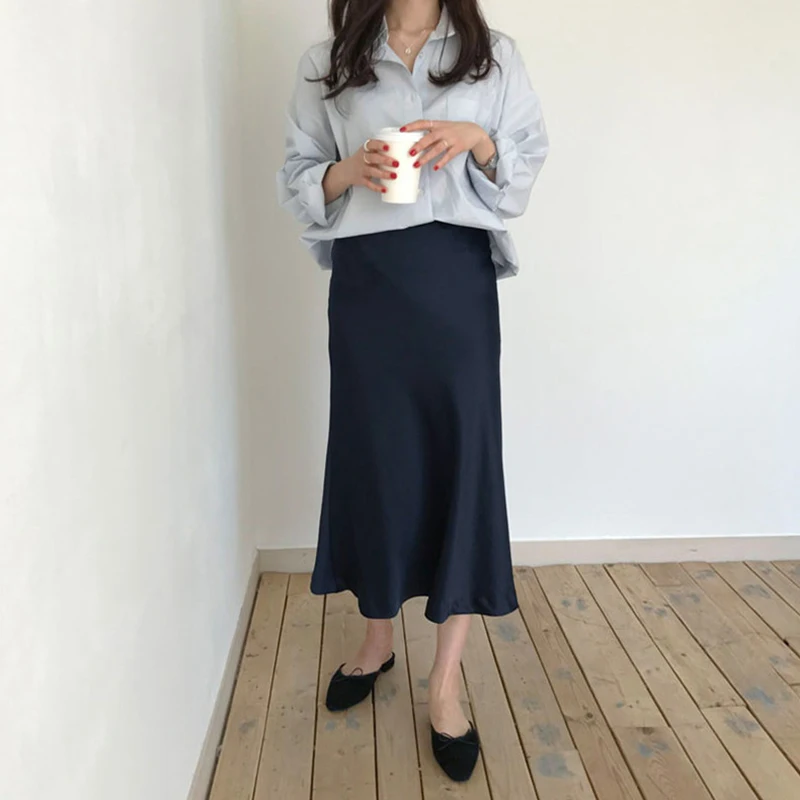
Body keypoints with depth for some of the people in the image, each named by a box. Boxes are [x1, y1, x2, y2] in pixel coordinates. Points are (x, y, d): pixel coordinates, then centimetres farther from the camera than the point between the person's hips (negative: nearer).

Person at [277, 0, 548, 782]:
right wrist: (348, 172, -12)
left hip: (459, 277, 0)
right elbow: (296, 175, 8)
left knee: (462, 456, -3)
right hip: (366, 279, 1)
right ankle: (378, 637, 29)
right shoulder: (327, 64, 8)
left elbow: (529, 160, 9)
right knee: (372, 453, 6)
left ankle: (445, 683, 10)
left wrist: (479, 141, -11)